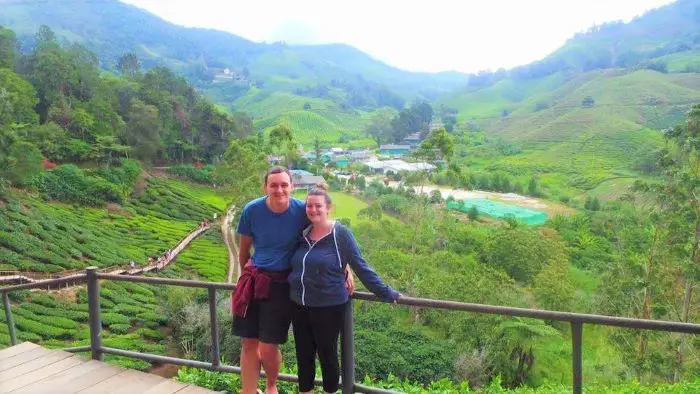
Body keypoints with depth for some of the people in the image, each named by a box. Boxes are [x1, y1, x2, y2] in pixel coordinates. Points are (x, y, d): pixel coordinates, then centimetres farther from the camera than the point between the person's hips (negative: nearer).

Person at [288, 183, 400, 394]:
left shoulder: (341, 234, -12)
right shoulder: (303, 234, 4)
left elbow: (361, 267, -8)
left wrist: (385, 292, -8)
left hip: (329, 308, -5)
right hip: (300, 307, 5)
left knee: (327, 355, 10)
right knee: (303, 355, 14)